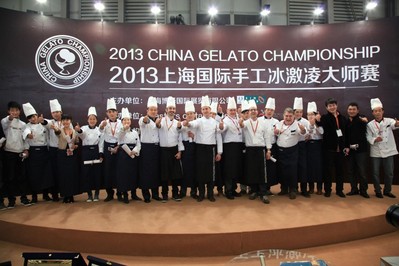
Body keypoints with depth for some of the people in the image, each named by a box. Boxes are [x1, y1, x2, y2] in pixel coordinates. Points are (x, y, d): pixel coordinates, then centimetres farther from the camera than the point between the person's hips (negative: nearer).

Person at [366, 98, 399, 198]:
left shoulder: (389, 120, -2)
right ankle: (378, 191, 22)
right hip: (376, 152, 0)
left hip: (388, 151, 1)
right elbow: (369, 137, -4)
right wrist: (375, 139, -25)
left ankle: (387, 191, 27)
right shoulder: (370, 124, -1)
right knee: (375, 173, 5)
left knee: (389, 173, 8)